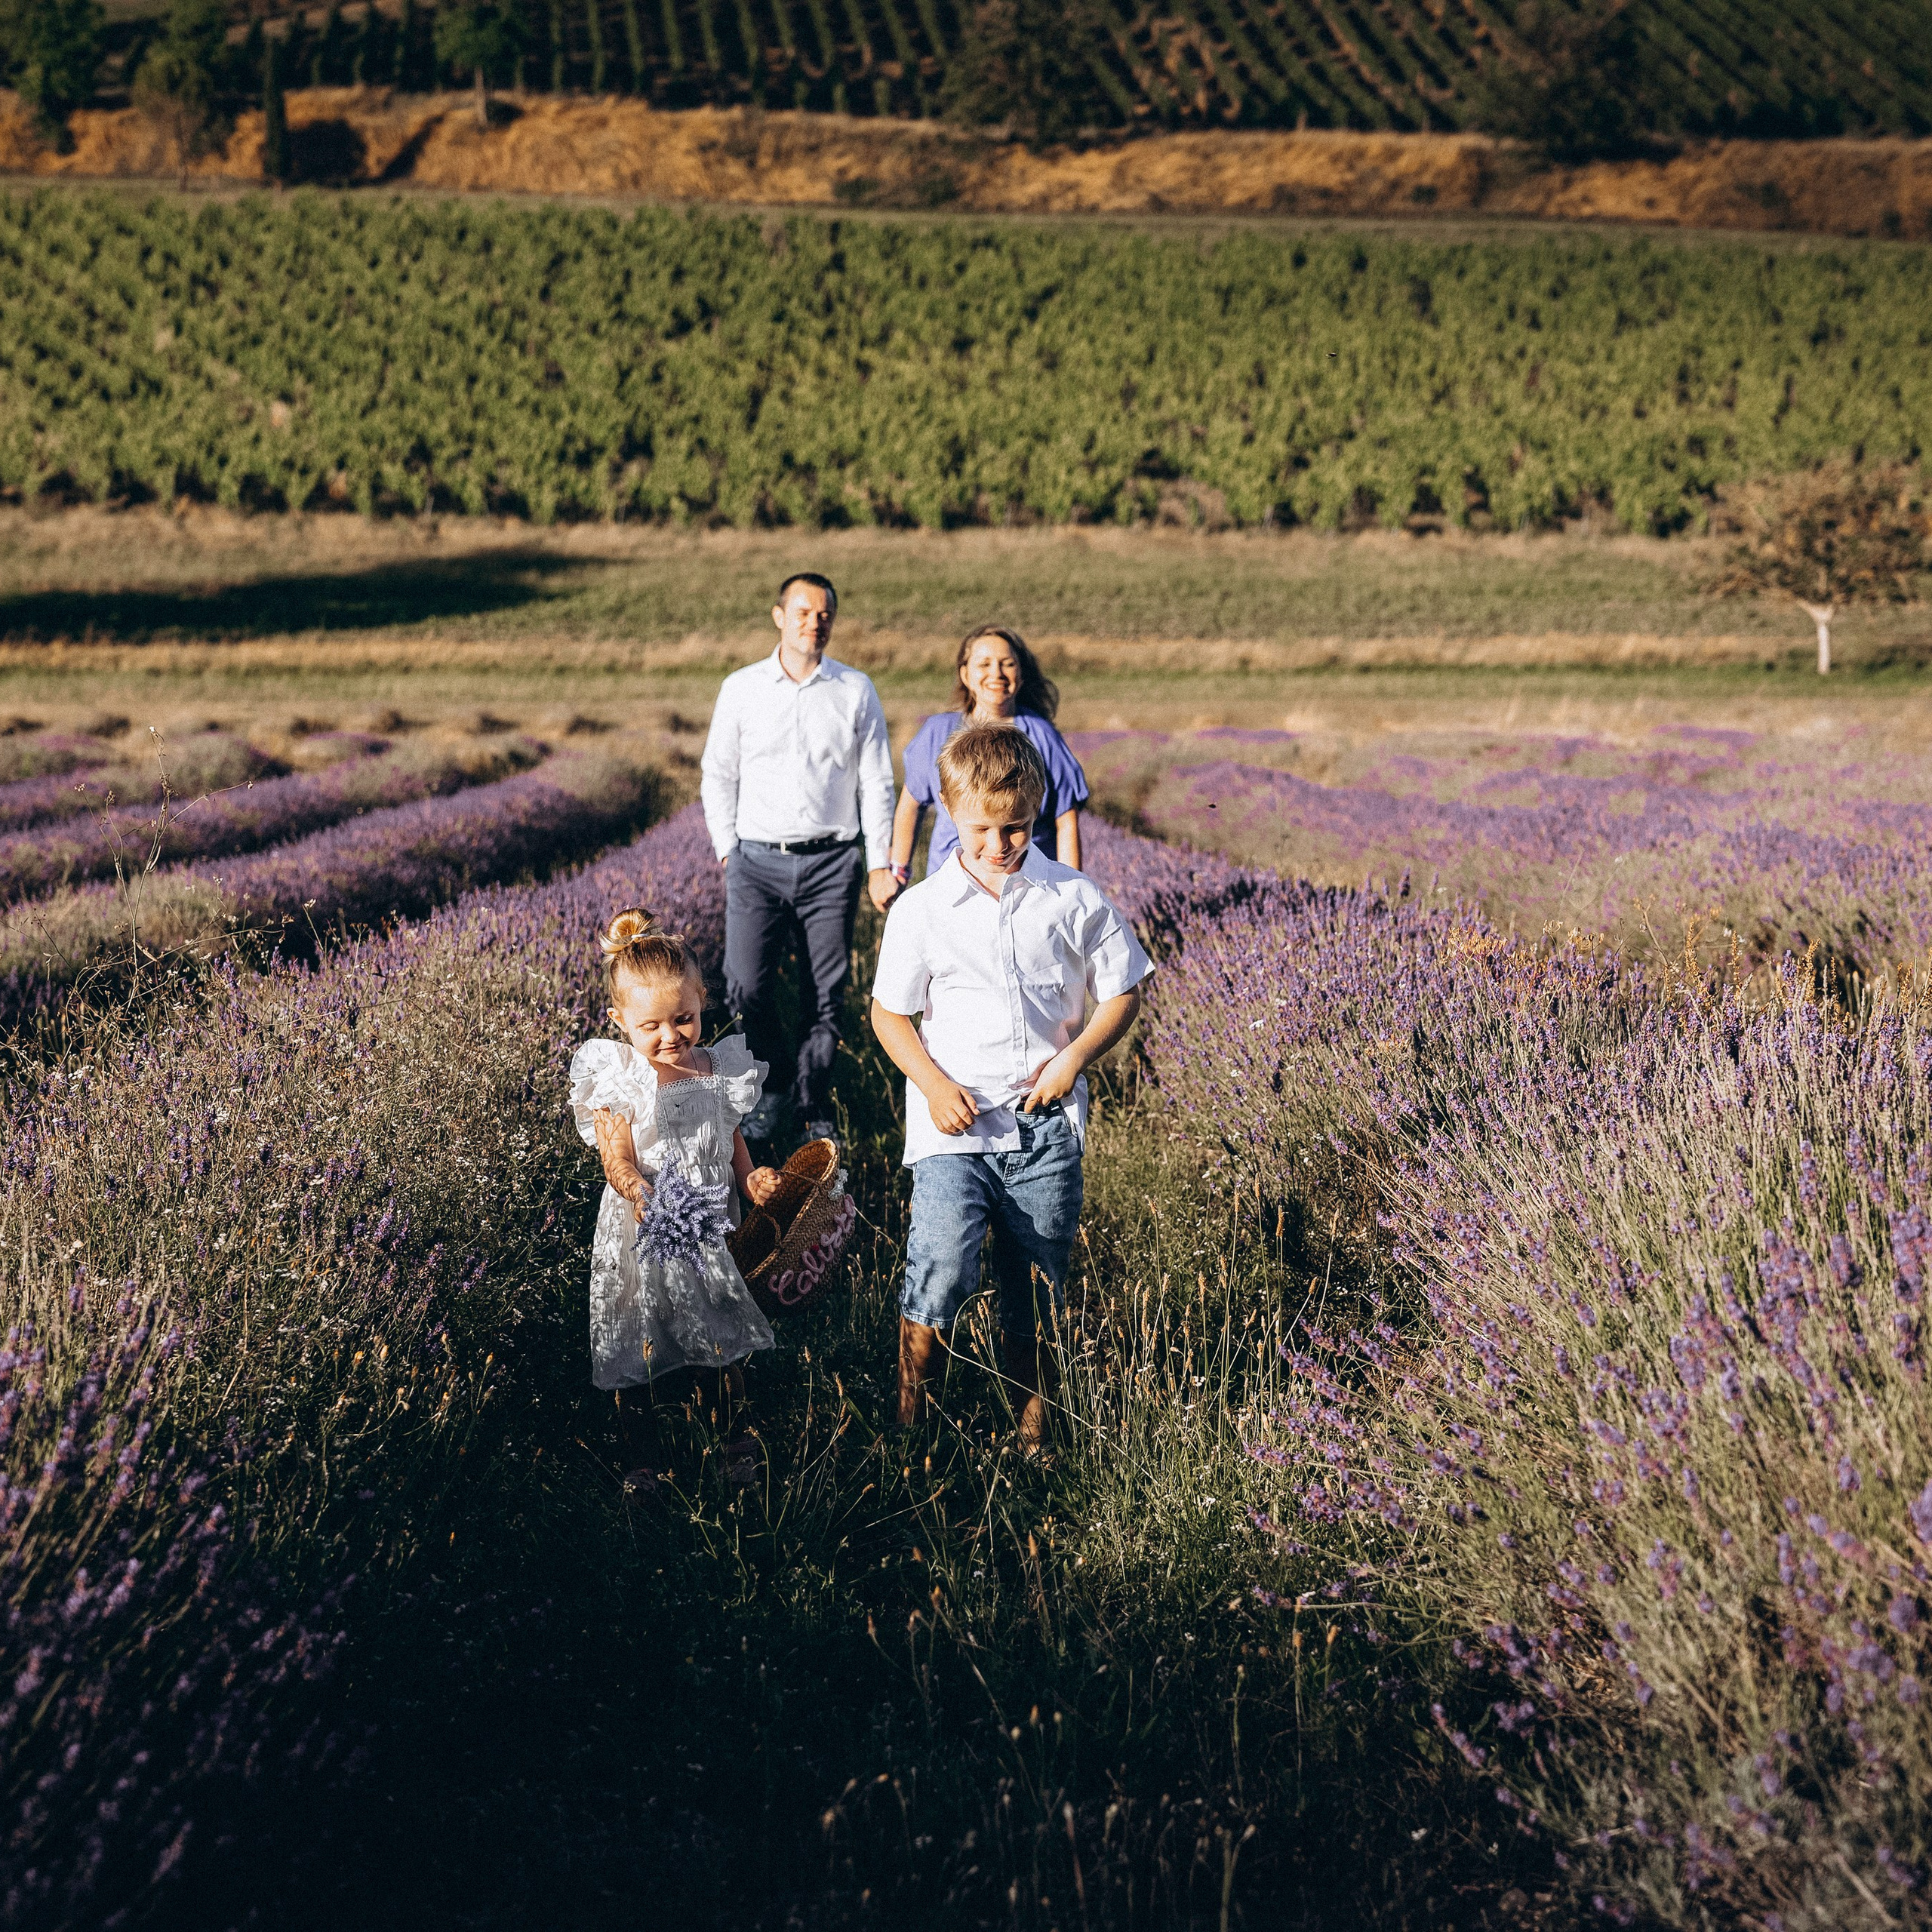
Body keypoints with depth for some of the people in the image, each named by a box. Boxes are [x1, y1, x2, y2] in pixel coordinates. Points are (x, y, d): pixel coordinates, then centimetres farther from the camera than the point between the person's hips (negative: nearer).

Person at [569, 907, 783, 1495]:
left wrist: (750, 1178, -7)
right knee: (641, 1352, 7)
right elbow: (617, 1160, -18)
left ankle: (735, 1436, 39)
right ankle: (639, 1458, 25)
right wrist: (641, 1194, -38)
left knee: (724, 1341, 17)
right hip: (644, 1238, -3)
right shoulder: (617, 1080, -14)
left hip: (712, 1232, 3)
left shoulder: (721, 1070, -1)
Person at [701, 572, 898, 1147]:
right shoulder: (742, 689, 7)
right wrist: (726, 852, 5)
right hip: (758, 861, 0)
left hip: (831, 863, 0)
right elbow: (719, 776, 12)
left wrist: (879, 864, 3)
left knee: (826, 995, 0)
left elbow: (876, 783, 8)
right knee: (746, 985, -10)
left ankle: (815, 1110, 15)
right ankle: (776, 1079, 16)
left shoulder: (856, 691, 6)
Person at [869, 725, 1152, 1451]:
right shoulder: (922, 910, -2)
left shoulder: (1075, 900, 0)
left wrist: (1074, 1057, -8)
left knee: (1035, 1293, 10)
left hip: (1046, 1126, 2)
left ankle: (1032, 1433, 26)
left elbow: (1122, 991, 8)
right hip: (954, 1124, -1)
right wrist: (933, 1083, -9)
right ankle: (908, 1421, 0)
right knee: (940, 1272, -17)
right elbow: (889, 1013, 6)